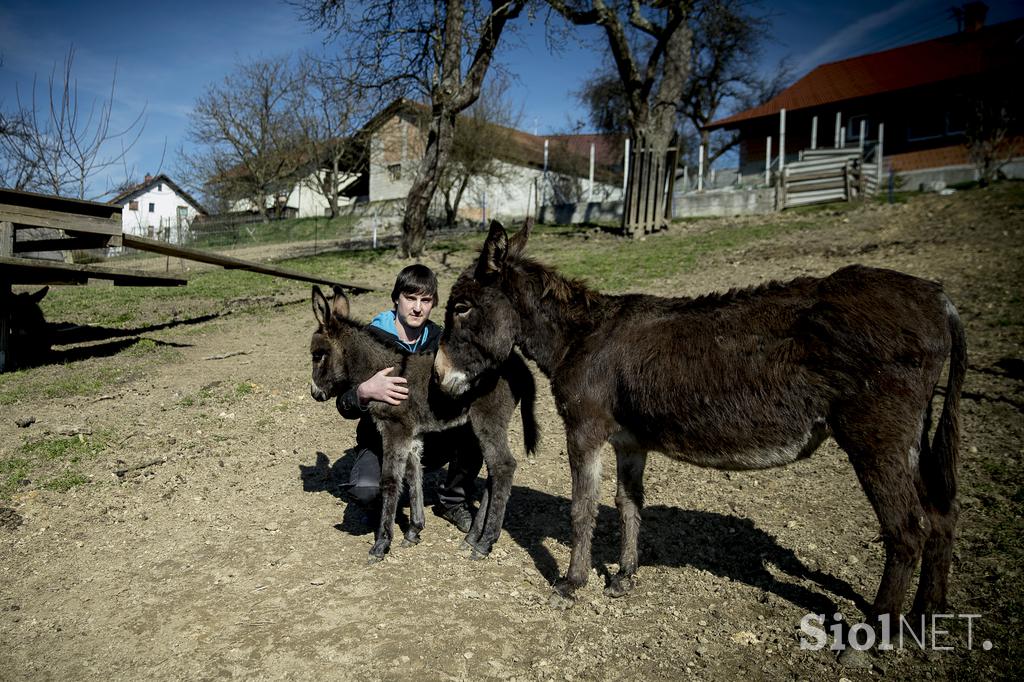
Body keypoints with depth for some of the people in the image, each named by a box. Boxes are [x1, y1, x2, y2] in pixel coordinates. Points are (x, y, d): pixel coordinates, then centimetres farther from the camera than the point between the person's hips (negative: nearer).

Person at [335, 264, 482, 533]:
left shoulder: (438, 340, 1)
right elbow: (344, 406, -14)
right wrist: (365, 391, -37)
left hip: (431, 439, 3)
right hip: (382, 440, -3)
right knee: (366, 490, -33)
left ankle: (454, 501, 1)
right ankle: (385, 504, 8)